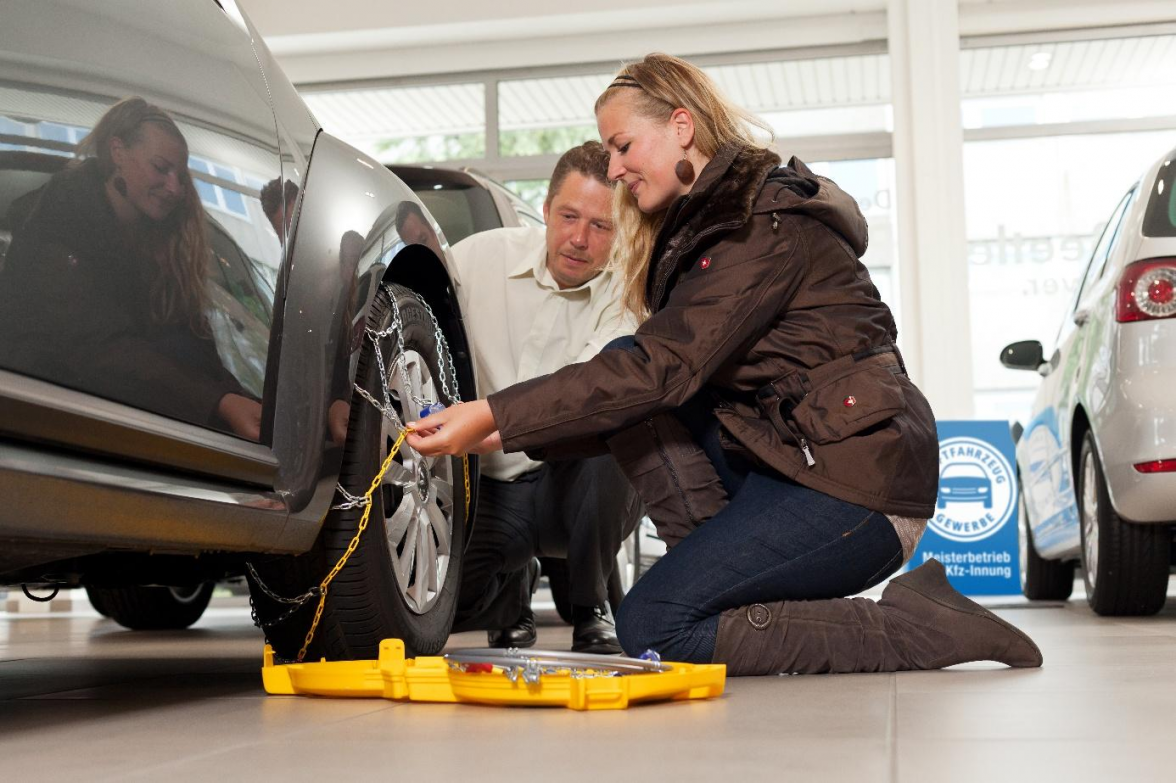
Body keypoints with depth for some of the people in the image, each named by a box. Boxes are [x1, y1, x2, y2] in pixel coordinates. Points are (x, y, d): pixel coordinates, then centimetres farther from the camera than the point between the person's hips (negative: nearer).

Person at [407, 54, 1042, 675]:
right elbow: (649, 374, 9)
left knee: (652, 627, -16)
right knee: (624, 391, -2)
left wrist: (492, 416, -24)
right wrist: (503, 432, -1)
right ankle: (731, 566, -5)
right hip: (783, 460, 9)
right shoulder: (699, 229, 15)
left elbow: (663, 368, -24)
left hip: (859, 488, -9)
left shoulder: (768, 225, -15)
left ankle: (916, 626, -9)